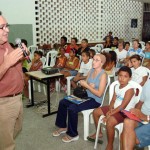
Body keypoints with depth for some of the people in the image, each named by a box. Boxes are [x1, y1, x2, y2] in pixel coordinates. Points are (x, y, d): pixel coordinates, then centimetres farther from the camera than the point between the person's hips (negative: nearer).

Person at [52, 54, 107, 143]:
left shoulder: (103, 75, -17)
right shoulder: (91, 71, 7)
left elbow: (99, 94, -21)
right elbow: (85, 84, 8)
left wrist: (87, 85, -19)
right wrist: (89, 86, -15)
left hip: (95, 100, -8)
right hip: (86, 96, 8)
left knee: (72, 108, -26)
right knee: (63, 102, 0)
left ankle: (73, 134, -6)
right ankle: (63, 127, 16)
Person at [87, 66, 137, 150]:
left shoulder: (130, 89, -22)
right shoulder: (117, 86, 3)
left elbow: (123, 106, -25)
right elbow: (113, 100, 8)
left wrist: (110, 114, -25)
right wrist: (110, 109, -11)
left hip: (125, 112, -9)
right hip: (115, 108, 9)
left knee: (109, 122, -32)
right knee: (96, 112, 10)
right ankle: (99, 133, 28)